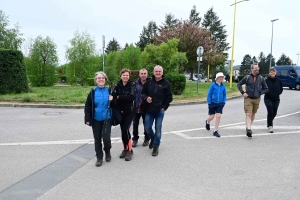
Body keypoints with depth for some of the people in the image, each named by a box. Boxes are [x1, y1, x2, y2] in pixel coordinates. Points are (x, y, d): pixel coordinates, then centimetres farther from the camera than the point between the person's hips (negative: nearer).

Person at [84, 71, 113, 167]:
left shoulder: (109, 91, 0)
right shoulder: (93, 92, -1)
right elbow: (87, 107, 1)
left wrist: (112, 101, -13)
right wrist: (88, 119, -4)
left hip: (106, 119, -1)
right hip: (96, 120, 1)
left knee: (106, 138, -9)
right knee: (97, 139, 7)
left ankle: (107, 152, 22)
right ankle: (99, 158, 22)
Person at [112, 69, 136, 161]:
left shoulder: (132, 85, -6)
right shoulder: (118, 86, 3)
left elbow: (132, 97, -20)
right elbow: (114, 96, -7)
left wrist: (119, 97, -17)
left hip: (129, 111, -4)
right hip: (120, 111, 4)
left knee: (125, 130, -12)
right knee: (123, 130, 9)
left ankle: (130, 150, 3)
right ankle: (125, 149, 24)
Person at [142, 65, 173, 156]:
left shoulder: (166, 83, -2)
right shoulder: (149, 82, 4)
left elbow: (169, 97, 1)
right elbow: (143, 92, 14)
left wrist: (164, 107, -4)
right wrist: (146, 98, -7)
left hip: (160, 110, -3)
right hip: (149, 110, 3)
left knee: (158, 129, 0)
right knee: (147, 127, 4)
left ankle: (156, 146, 14)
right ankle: (152, 139, 35)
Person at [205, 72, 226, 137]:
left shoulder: (223, 86, 3)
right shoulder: (213, 85, -8)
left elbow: (224, 95, 14)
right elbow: (209, 94, -6)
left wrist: (224, 102, 3)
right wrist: (209, 103, -8)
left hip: (220, 104, 3)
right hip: (212, 103, -2)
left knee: (218, 116, -6)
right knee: (211, 117, 5)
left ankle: (215, 131, 3)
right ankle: (207, 122, 42)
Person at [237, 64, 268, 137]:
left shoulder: (261, 78, 5)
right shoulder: (247, 77, -1)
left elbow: (266, 88, 13)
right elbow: (239, 84, 7)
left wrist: (260, 93, -3)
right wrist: (243, 93, -3)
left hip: (257, 99, 3)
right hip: (248, 98, -3)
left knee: (253, 114, 14)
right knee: (248, 114, -13)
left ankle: (248, 126, 32)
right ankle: (248, 129, -20)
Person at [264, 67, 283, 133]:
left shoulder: (279, 81, 4)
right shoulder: (266, 80, -5)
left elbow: (281, 89, 13)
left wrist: (278, 93, 0)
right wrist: (268, 93, -11)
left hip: (276, 99, 3)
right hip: (268, 99, -3)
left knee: (274, 113, 8)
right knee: (270, 111, -16)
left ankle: (269, 122, 37)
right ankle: (270, 126, -10)